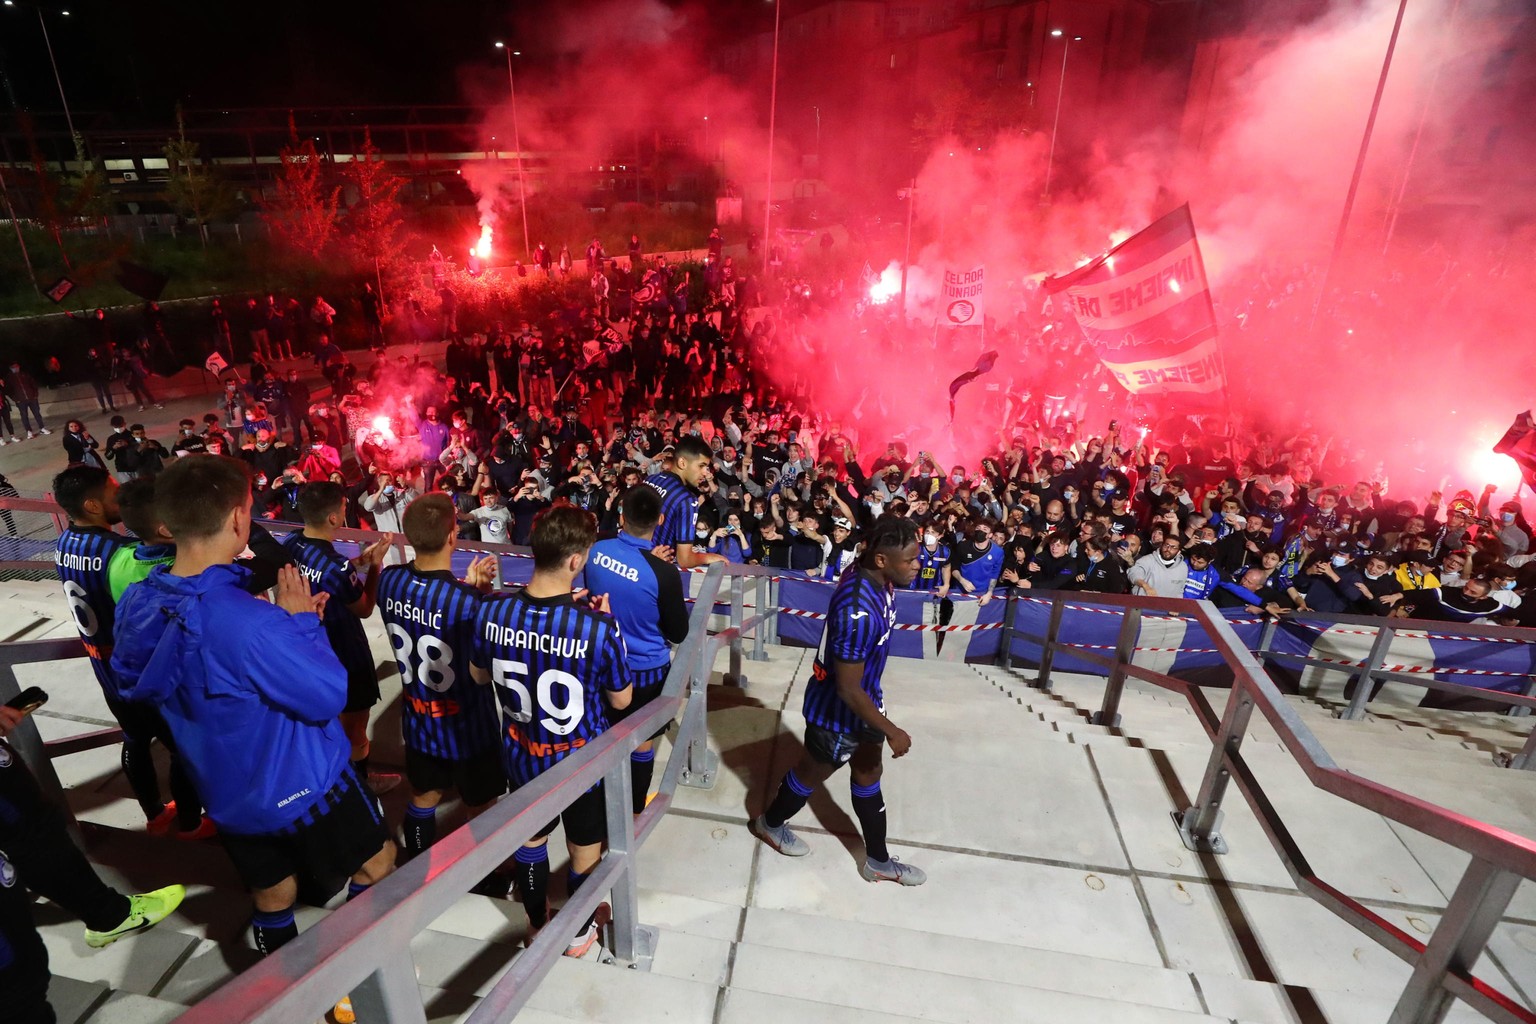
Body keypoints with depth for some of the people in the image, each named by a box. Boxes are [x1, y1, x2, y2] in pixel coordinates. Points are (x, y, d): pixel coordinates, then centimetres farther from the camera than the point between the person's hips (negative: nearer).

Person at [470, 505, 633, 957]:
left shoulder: (492, 612, -20)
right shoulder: (598, 627, -31)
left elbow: (479, 675, 1)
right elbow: (621, 700, -13)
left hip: (521, 756, 4)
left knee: (530, 839, 29)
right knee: (584, 851, 23)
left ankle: (538, 924, 52)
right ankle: (578, 933, 46)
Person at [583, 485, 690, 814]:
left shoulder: (597, 550, -15)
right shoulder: (662, 573, -28)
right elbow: (679, 634, -14)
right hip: (646, 668, -4)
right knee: (643, 741, 17)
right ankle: (635, 808, 36)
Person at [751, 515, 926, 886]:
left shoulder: (873, 577, -10)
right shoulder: (859, 613, -39)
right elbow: (847, 690, -31)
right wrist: (892, 731, -19)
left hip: (863, 698, 8)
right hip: (838, 711, -8)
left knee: (868, 775, 22)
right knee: (813, 773, 19)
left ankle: (878, 862, 43)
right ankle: (769, 824, 48)